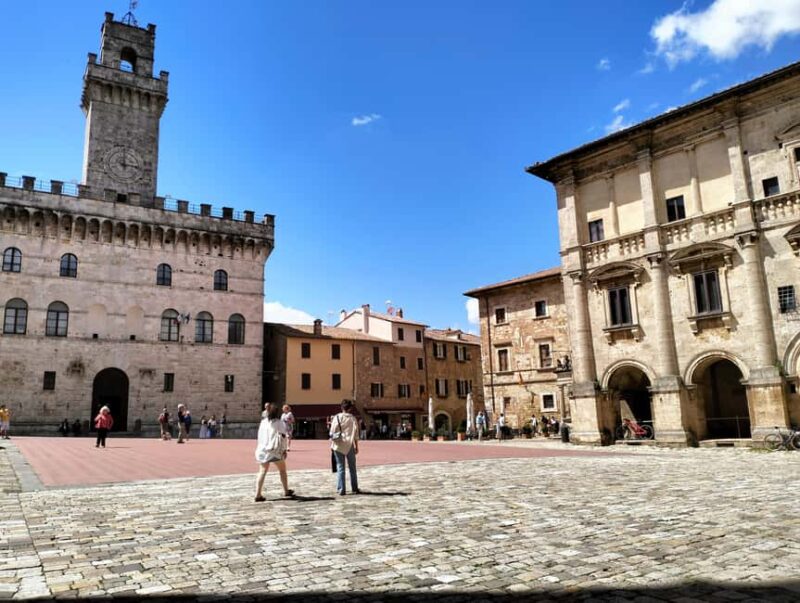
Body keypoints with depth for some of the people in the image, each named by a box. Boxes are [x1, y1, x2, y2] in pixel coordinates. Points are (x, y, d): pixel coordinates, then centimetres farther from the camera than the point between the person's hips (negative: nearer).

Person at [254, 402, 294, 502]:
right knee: (282, 470, 16)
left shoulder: (263, 422, 4)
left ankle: (258, 495, -3)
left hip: (263, 450, 3)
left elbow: (260, 436, 7)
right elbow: (283, 437, -10)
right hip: (275, 450, -3)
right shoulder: (280, 423, -6)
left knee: (262, 472, 5)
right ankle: (286, 491, 26)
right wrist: (284, 449, -6)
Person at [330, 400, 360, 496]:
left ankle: (341, 489, 2)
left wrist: (332, 444, 6)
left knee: (340, 468, 5)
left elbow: (332, 432, -3)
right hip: (349, 445, 0)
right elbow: (355, 434, -3)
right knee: (352, 468, 12)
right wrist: (356, 446, 5)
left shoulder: (337, 417, -3)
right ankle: (354, 488, 19)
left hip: (338, 445, 0)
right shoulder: (353, 418, -3)